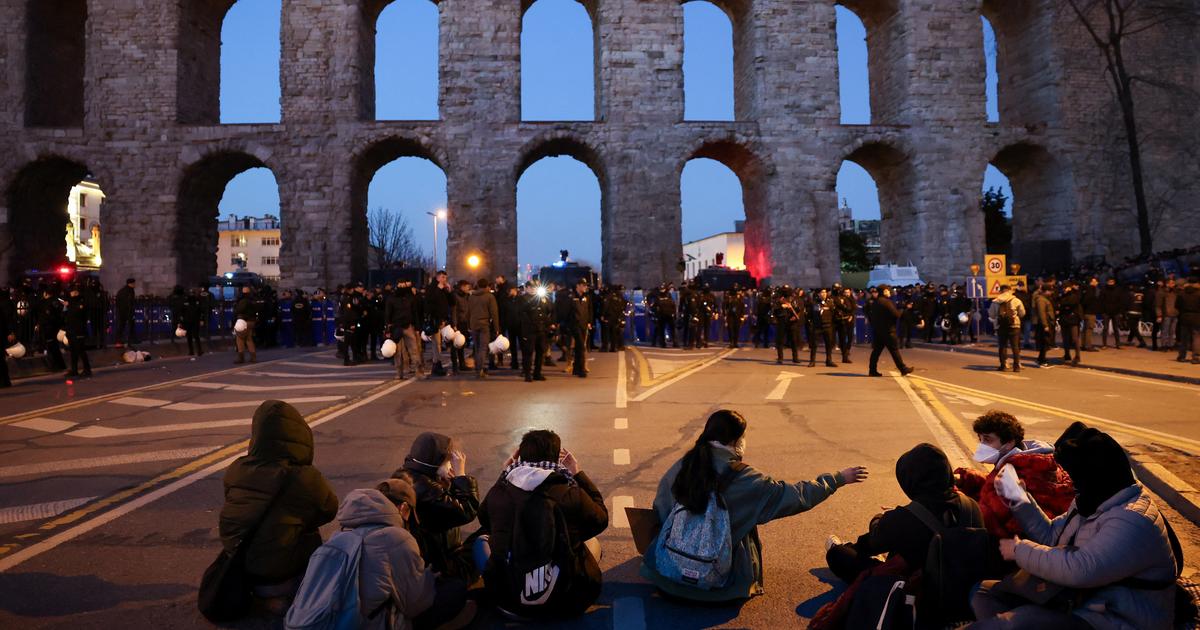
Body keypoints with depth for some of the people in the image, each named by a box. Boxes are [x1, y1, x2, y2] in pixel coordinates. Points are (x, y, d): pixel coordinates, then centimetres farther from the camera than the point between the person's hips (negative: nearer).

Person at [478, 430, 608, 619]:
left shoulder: (498, 493, -10)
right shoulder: (573, 495, -17)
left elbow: (484, 520, 15)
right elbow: (601, 519, 6)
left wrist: (504, 475, 16)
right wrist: (578, 474, 9)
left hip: (508, 599, 2)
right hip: (567, 603, -1)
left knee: (482, 540, 26)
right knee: (593, 542, 25)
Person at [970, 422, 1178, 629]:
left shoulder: (1133, 521, -21)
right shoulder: (1093, 502, 11)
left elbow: (1079, 569, -29)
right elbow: (1051, 535, 21)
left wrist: (1019, 550, -16)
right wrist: (1019, 501, 9)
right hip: (1078, 601, 10)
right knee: (983, 592, 0)